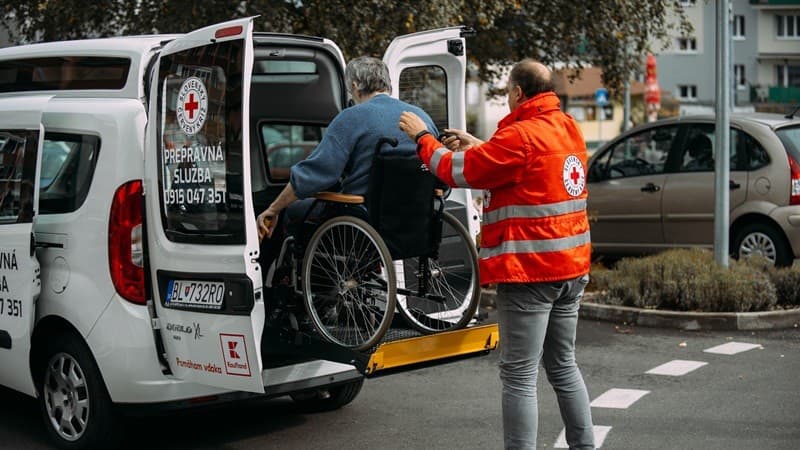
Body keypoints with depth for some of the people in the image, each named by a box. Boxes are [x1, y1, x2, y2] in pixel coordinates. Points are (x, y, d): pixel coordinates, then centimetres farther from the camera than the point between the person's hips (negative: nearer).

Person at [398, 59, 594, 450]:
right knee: (563, 365, 19)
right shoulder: (568, 129, 10)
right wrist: (479, 147, 21)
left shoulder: (520, 137, -16)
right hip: (570, 267, 9)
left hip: (530, 270, -9)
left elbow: (458, 171, -11)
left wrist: (422, 137, 3)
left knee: (520, 376, -4)